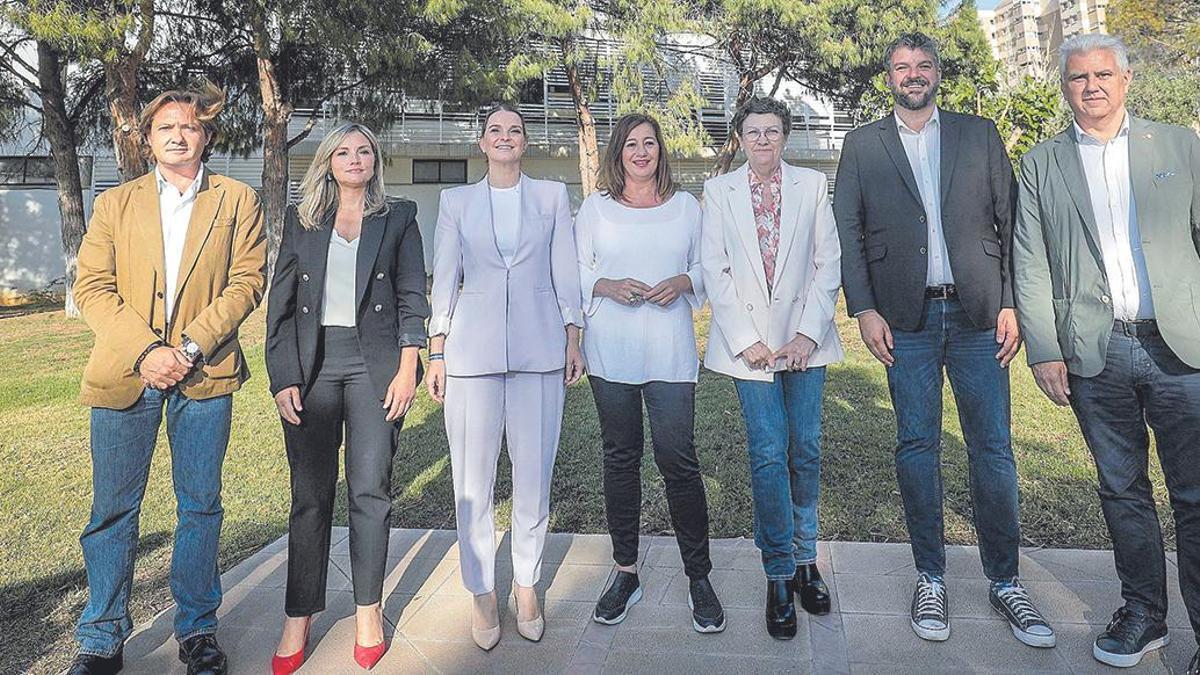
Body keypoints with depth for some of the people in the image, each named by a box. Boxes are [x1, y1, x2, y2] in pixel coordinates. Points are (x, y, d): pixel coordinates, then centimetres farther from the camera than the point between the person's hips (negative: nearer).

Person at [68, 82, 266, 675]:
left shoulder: (237, 201, 8)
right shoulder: (115, 203, 12)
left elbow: (247, 281, -1)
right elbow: (92, 287, 3)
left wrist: (191, 346, -12)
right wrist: (144, 350, -12)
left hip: (204, 374, -1)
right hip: (123, 374, 1)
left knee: (200, 506, 7)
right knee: (113, 509, 6)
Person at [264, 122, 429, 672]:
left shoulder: (399, 218, 8)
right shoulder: (302, 221, 12)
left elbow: (412, 298, 3)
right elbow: (280, 302, 8)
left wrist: (407, 370, -7)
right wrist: (283, 377, -1)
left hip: (375, 361, -1)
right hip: (312, 363, 2)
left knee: (370, 489, 1)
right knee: (310, 493, 3)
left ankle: (369, 611, 16)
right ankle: (299, 618, 15)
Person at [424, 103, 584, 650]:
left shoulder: (552, 196, 11)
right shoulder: (456, 201, 11)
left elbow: (565, 272, 9)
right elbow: (444, 279, 9)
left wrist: (573, 339, 2)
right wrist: (436, 353, 3)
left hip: (539, 348, 0)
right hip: (472, 348, 0)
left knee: (534, 476, 5)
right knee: (472, 481, 3)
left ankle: (526, 584, 23)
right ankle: (482, 593, 19)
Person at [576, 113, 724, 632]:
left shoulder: (686, 206, 10)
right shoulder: (595, 208, 9)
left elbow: (707, 268, 13)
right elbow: (575, 273, 9)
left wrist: (683, 283, -8)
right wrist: (609, 286, -10)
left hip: (669, 350, -1)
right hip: (609, 350, 1)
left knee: (678, 458, -6)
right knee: (620, 458, 8)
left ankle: (698, 577, 9)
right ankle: (625, 573, 21)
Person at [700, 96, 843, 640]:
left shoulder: (813, 185, 7)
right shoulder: (719, 191, 6)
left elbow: (829, 263, 4)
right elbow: (714, 270, 0)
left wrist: (810, 332, -6)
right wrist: (746, 340, -7)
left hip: (804, 337, 1)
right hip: (749, 342, -1)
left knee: (806, 451, 6)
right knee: (768, 455, -4)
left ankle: (805, 559, 24)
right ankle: (780, 575, 8)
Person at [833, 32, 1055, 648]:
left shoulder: (979, 134, 11)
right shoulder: (863, 145, 8)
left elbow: (1009, 222, 7)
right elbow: (848, 232, 3)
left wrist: (1010, 303, -1)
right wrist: (864, 309, -7)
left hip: (977, 316, 1)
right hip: (906, 319, -1)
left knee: (993, 449, 4)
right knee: (917, 447, 5)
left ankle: (1004, 582, 18)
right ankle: (930, 579, 18)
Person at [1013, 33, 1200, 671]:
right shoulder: (1041, 164, 9)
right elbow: (1030, 264, 4)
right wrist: (1043, 351, -3)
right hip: (1094, 354, 1)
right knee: (1122, 490, 12)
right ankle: (1143, 612, 26)